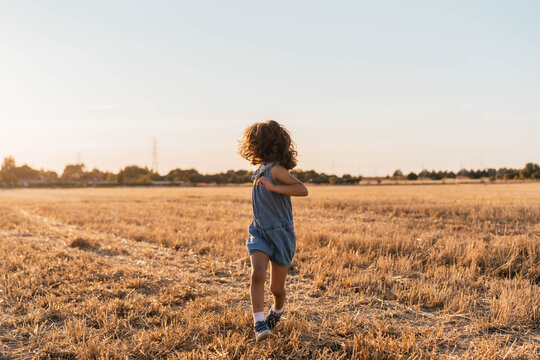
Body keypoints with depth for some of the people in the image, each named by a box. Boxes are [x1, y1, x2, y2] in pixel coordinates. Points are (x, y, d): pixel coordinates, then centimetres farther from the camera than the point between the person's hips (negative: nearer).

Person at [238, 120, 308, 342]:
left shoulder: (276, 169, -17)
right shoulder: (261, 170, 8)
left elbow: (302, 190, -32)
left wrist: (273, 187, -37)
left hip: (281, 235, -6)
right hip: (260, 233, 6)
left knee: (276, 288, 8)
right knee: (257, 275, -20)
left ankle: (277, 311, 40)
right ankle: (260, 325, -22)